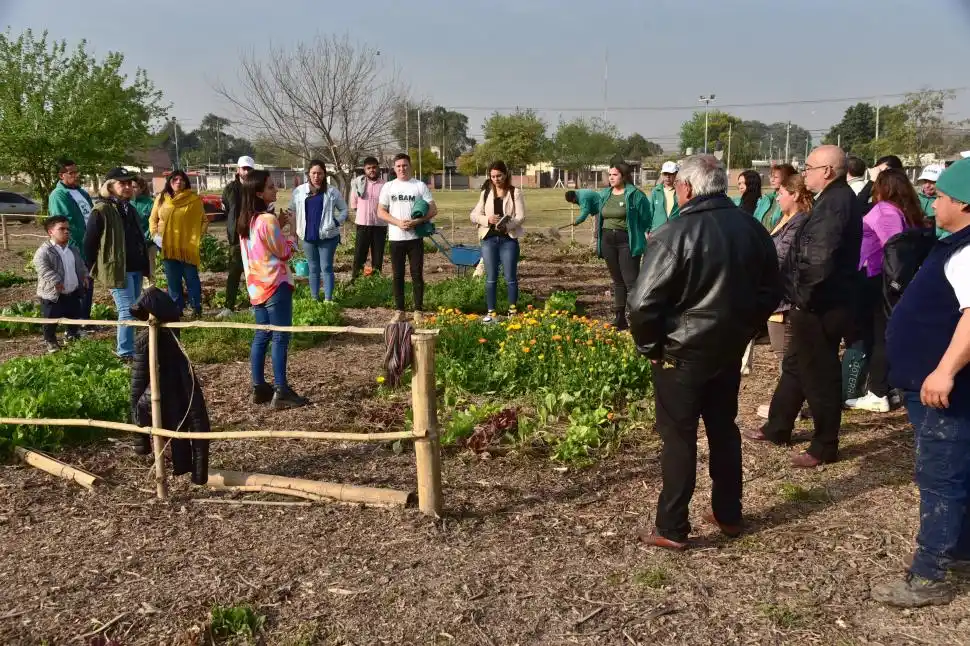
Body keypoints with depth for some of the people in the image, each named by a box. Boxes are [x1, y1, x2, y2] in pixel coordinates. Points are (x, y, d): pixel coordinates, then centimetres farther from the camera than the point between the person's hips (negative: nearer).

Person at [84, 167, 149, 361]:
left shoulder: (130, 209, 15)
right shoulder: (101, 211, -11)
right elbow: (89, 242, -10)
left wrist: (144, 263, 18)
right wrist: (94, 269, -7)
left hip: (135, 269, 8)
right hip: (117, 270, -8)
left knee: (133, 310, 13)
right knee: (127, 311, -10)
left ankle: (128, 349, 24)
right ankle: (126, 354, -5)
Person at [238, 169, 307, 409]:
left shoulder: (246, 220, 9)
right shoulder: (267, 220, -17)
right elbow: (284, 252, -11)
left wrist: (279, 226, 12)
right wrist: (290, 233, 3)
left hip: (257, 285, 9)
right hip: (275, 284, -9)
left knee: (262, 335, 13)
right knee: (281, 337, -5)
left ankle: (259, 388, 17)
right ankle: (281, 391, -5)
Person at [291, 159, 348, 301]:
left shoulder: (332, 192, -4)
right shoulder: (299, 191, 2)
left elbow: (344, 210, 4)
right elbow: (292, 210, 11)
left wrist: (336, 223, -8)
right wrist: (298, 228, 1)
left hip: (327, 237, -3)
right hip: (308, 237, 3)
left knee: (326, 268, -1)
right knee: (313, 268, 12)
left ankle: (328, 299, 4)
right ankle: (314, 299, 21)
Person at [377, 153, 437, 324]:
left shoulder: (420, 185, 1)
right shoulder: (388, 186, 5)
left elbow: (433, 210, -2)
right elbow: (380, 212, 4)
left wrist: (417, 221, -17)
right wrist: (398, 222, -12)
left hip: (415, 237, -1)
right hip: (396, 238, 2)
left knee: (417, 275, 2)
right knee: (398, 276, 7)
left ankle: (418, 311, 9)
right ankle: (399, 311, 14)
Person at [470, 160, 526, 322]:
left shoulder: (515, 193, 2)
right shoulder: (485, 193, 10)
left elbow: (521, 216, -6)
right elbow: (474, 215, 6)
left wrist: (507, 225, -24)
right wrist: (487, 220, -14)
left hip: (508, 239, -2)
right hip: (489, 239, 2)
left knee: (510, 278, 1)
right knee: (491, 278, 5)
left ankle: (512, 311, 11)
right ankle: (491, 312, 10)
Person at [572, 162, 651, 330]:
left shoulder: (634, 194, -8)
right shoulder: (604, 194, 11)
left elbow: (647, 217, -4)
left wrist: (648, 234, -7)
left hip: (627, 241, -6)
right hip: (608, 240, 6)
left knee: (631, 281, -9)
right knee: (617, 280, 13)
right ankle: (619, 318, 20)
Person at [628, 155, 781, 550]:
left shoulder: (676, 233, -19)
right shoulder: (752, 229, 2)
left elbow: (643, 302, -23)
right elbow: (771, 291, 11)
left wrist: (650, 346, -8)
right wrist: (743, 329, 17)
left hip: (682, 352, -6)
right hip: (730, 348, 6)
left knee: (678, 437, 3)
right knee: (724, 428, 19)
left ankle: (672, 529, 11)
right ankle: (728, 515, 30)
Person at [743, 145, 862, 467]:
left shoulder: (835, 203, -21)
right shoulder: (836, 199, 11)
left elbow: (820, 261, -28)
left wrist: (804, 298, -17)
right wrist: (801, 297, 14)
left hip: (820, 306, -10)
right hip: (820, 303, 10)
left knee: (820, 375, 2)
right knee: (795, 367, 20)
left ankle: (825, 446, 16)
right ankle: (777, 428, 35)